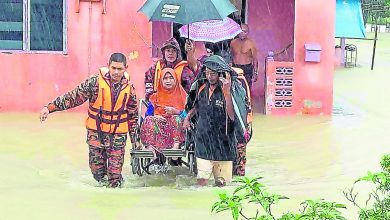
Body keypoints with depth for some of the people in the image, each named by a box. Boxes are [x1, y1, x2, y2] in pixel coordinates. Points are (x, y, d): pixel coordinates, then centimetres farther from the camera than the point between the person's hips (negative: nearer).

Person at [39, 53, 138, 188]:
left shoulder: (129, 87, -1)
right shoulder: (95, 83, -10)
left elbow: (133, 114, 11)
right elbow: (73, 97, -11)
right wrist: (50, 107, -18)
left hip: (118, 135, 1)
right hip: (96, 133, -1)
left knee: (115, 170, -2)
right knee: (96, 167, 6)